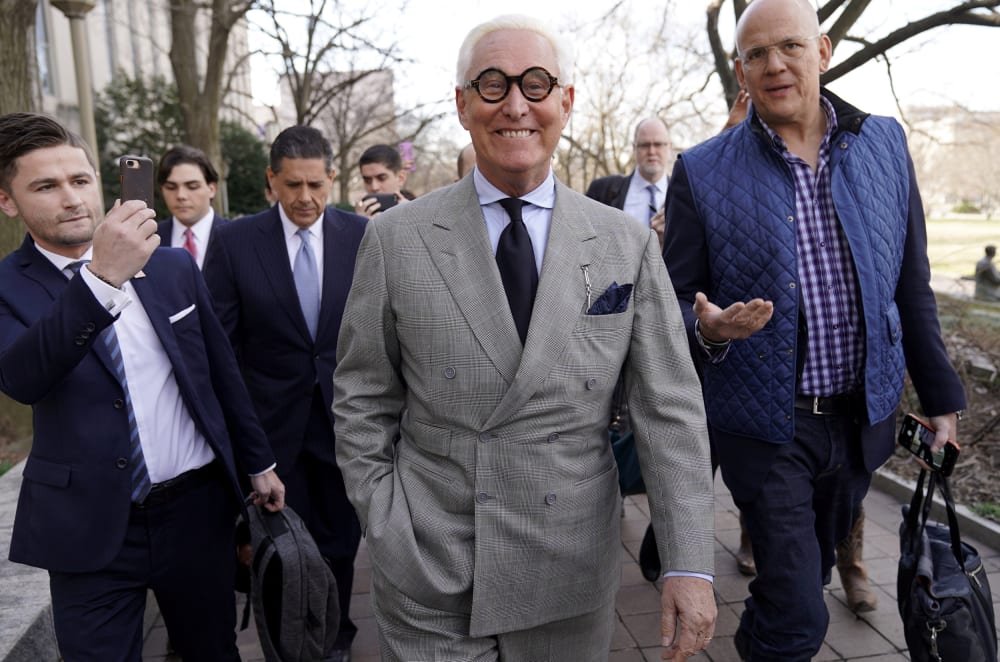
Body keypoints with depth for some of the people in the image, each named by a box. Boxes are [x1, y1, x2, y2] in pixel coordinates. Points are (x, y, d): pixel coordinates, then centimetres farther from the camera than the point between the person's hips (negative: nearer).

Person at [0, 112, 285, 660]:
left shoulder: (174, 267, 1)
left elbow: (222, 372, 9)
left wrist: (258, 461, 14)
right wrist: (101, 279, -39)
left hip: (198, 507, 3)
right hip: (91, 529, -2)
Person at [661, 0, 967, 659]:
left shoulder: (885, 143, 3)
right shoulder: (702, 173, -7)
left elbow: (912, 284, 8)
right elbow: (678, 301, -3)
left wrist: (941, 395, 10)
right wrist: (707, 328, -25)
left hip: (864, 418, 4)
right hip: (765, 425, -3)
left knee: (813, 572, 22)